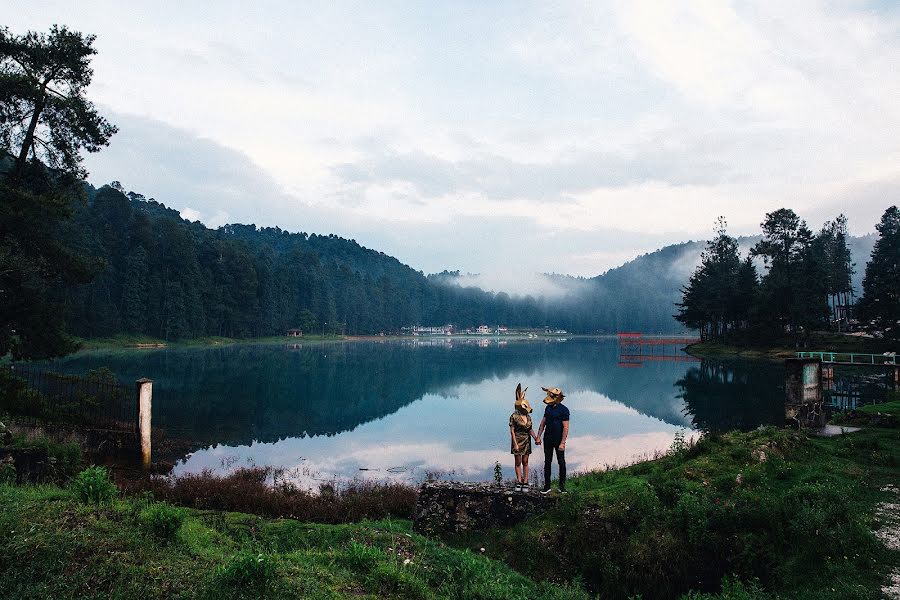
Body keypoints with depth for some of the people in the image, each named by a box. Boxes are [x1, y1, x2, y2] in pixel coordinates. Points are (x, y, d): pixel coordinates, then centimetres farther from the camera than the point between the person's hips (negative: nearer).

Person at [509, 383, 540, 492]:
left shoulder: (528, 416, 6)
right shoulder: (514, 416, -12)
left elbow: (530, 429, 13)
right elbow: (512, 431, -11)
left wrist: (535, 438, 0)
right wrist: (515, 444, -15)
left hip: (526, 441, 5)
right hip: (517, 441, -5)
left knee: (525, 462, 6)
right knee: (518, 462, 3)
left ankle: (525, 483, 10)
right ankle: (519, 482, 11)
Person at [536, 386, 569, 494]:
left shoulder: (563, 410, -13)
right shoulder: (548, 408, 7)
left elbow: (565, 428, -15)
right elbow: (543, 423, 14)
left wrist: (562, 443, -20)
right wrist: (538, 437, 10)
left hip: (558, 440, -6)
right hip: (548, 439, 6)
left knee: (561, 462, 4)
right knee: (547, 462, 7)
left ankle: (562, 486, 14)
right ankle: (547, 486, 12)